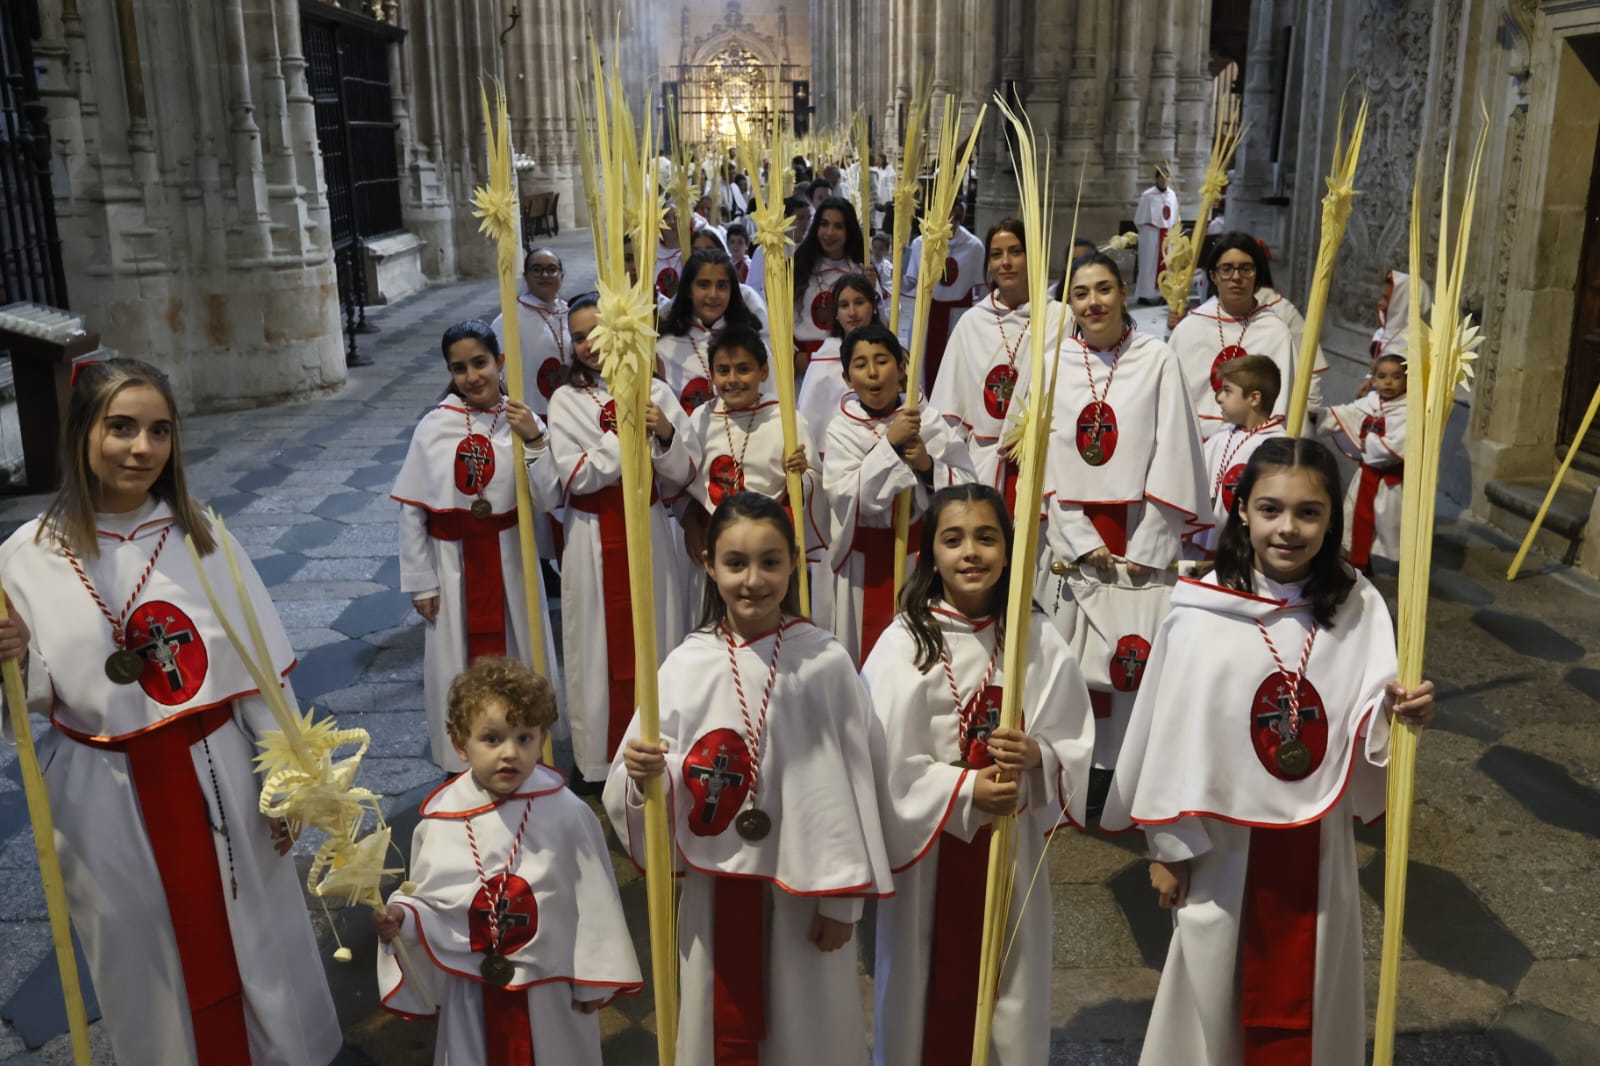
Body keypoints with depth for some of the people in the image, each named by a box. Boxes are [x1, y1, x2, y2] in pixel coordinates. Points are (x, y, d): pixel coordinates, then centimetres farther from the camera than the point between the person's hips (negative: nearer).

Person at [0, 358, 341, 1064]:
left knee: (250, 937, 16)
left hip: (218, 778, 1)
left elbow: (262, 669, -1)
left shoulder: (200, 536, -5)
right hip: (104, 797, 0)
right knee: (146, 954, 16)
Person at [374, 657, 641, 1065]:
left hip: (552, 989, -1)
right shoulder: (439, 819, -13)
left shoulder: (566, 814, -17)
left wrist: (592, 980, -3)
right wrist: (402, 916, -23)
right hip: (472, 994, 1)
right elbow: (430, 902, -1)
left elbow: (593, 902, -8)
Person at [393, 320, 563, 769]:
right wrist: (420, 582, -2)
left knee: (518, 654, 13)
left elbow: (547, 499, -9)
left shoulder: (523, 422, -5)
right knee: (456, 664, 10)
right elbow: (411, 510, -3)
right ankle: (461, 763, 26)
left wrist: (534, 441, -22)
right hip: (452, 562, -1)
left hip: (507, 559, 1)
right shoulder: (434, 427, -8)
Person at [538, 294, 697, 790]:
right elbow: (574, 476, -11)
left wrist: (666, 435, -18)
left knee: (655, 638, 7)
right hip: (595, 540, -1)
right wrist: (624, 435, -19)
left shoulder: (655, 392, 2)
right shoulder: (566, 400, 0)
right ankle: (600, 758, 20)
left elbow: (683, 474, 0)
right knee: (601, 644, 5)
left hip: (650, 533, 1)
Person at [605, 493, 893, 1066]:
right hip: (717, 881, 1)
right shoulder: (686, 665, -6)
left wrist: (842, 897, -3)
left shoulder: (826, 662, -9)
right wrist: (641, 773, -25)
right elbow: (646, 777, -3)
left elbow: (849, 784, -5)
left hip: (806, 881, -1)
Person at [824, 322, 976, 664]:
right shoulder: (842, 429, -3)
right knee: (866, 647, 4)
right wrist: (889, 444, -20)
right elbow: (844, 497, -17)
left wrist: (928, 466, -18)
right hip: (865, 562, -1)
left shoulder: (928, 421, -1)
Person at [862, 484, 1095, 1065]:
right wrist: (965, 791, -21)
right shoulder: (905, 641, -10)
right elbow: (889, 761, -12)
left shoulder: (1039, 640, -2)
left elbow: (1076, 747, -1)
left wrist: (1036, 757, -21)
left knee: (1010, 985, 15)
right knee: (928, 985, 10)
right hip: (930, 842, -2)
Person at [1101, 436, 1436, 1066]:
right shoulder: (1203, 609, -15)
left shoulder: (1358, 608, -8)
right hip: (1222, 838, -1)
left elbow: (1367, 729, -1)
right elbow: (1173, 729, -7)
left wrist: (1397, 714, -24)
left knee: (1304, 998, 18)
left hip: (1316, 838, 2)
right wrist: (1167, 844, -1)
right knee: (1214, 987, 18)